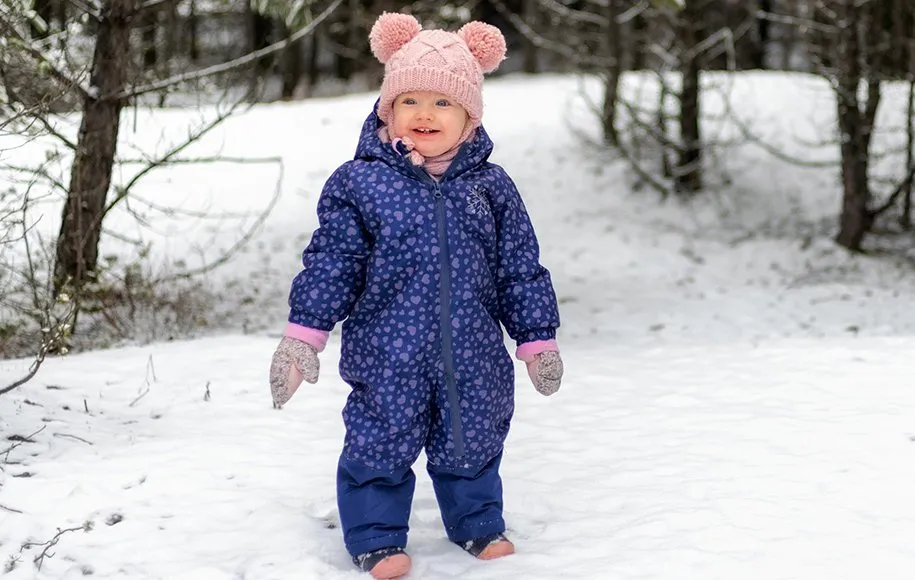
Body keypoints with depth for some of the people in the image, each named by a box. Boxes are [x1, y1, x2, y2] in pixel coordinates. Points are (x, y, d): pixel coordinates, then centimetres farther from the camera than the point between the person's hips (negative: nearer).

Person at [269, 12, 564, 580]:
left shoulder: (492, 188, 3)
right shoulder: (359, 183, -5)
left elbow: (521, 270, 8)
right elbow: (331, 263, -3)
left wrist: (538, 339, 10)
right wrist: (304, 334, -7)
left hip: (472, 358, 3)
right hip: (387, 357, -2)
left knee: (471, 446, 16)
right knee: (380, 447, 4)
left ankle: (479, 525, 37)